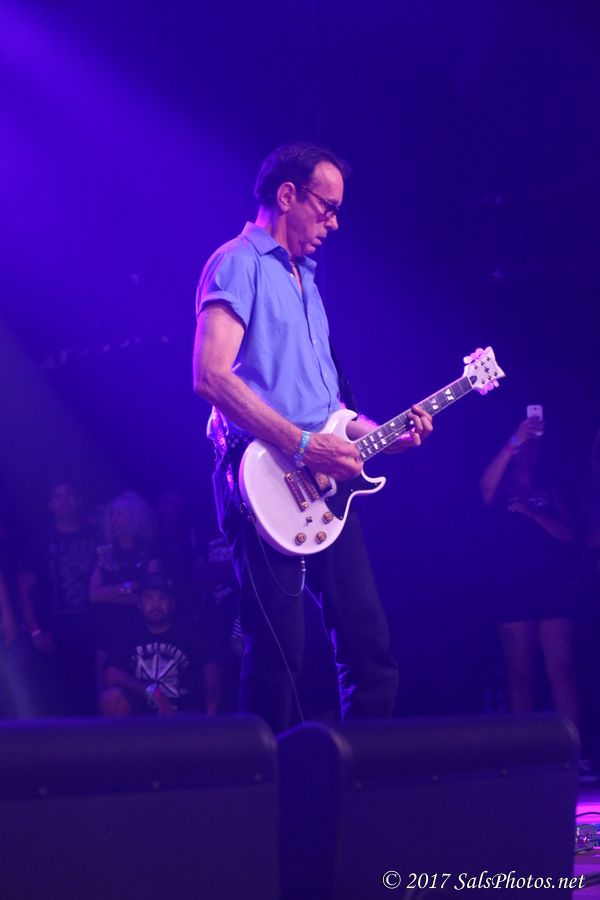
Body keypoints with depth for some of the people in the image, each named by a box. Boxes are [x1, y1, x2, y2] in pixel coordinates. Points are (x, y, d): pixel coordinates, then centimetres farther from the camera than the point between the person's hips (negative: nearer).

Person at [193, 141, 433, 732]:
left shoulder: (303, 278, 23)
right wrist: (305, 445, -20)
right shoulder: (239, 264, -5)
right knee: (278, 653, -8)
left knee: (368, 640, 6)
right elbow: (211, 376, -19)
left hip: (323, 483, 9)